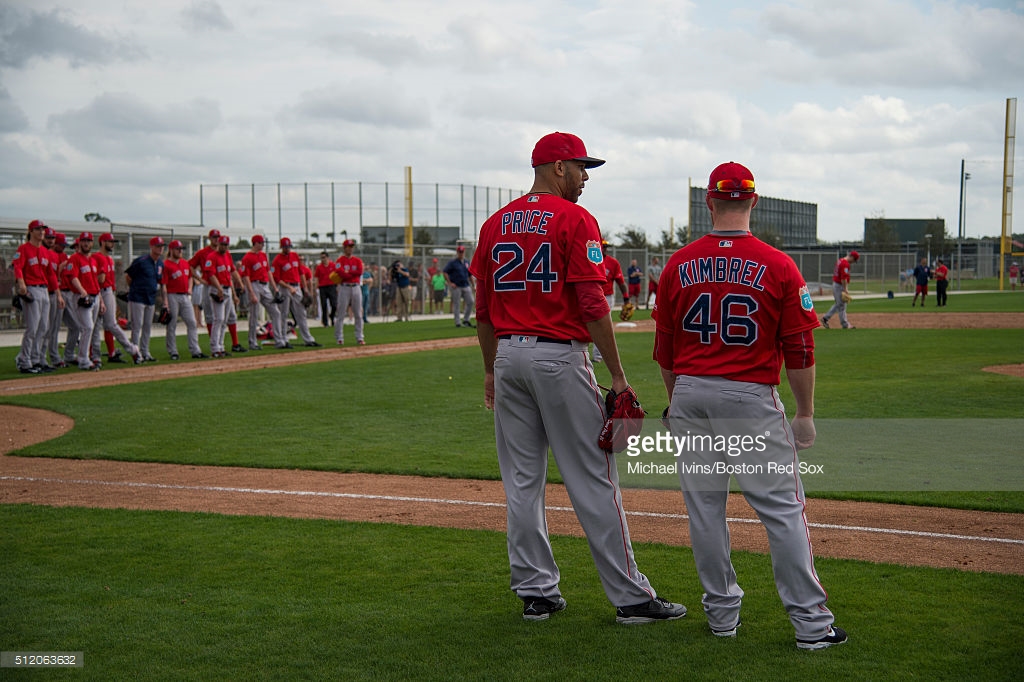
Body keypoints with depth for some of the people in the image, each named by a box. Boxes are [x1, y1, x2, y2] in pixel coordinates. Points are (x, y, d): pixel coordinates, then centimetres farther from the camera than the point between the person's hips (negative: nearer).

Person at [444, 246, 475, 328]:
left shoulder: (466, 262, 14)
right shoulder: (452, 262, -4)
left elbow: (469, 275, 21)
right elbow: (445, 272, -9)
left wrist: (472, 285, 16)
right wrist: (450, 283, -14)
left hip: (466, 286, 6)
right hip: (456, 287, -6)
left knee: (470, 302, 2)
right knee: (456, 304, -2)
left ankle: (466, 320, 15)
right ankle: (457, 322, 4)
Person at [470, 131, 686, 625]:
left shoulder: (495, 224, 11)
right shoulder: (575, 220, -8)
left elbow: (483, 309, 12)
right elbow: (592, 304, -15)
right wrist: (618, 375, -12)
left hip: (508, 356, 6)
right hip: (559, 357, -6)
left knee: (522, 481, 10)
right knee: (592, 480, -2)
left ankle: (535, 592, 15)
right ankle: (630, 597, 4)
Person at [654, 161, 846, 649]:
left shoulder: (679, 264, 2)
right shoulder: (778, 266, -6)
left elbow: (665, 348, 8)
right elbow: (799, 350, -5)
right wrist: (806, 413, 3)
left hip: (690, 395, 3)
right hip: (752, 398, -3)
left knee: (704, 508, 11)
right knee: (783, 510, 1)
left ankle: (722, 613, 18)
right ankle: (811, 623, 2)